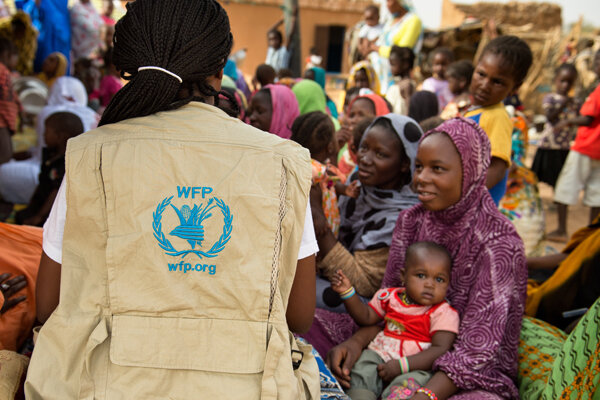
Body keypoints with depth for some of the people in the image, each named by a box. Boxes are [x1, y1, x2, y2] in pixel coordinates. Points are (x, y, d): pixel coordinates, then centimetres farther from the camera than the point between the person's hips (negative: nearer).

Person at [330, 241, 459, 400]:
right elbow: (366, 318, 22)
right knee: (361, 377, -26)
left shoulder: (444, 313, -4)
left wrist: (401, 365, -22)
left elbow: (440, 349, -13)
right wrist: (347, 292, 7)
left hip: (416, 367, -4)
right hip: (380, 354, 5)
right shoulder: (389, 296, 11)